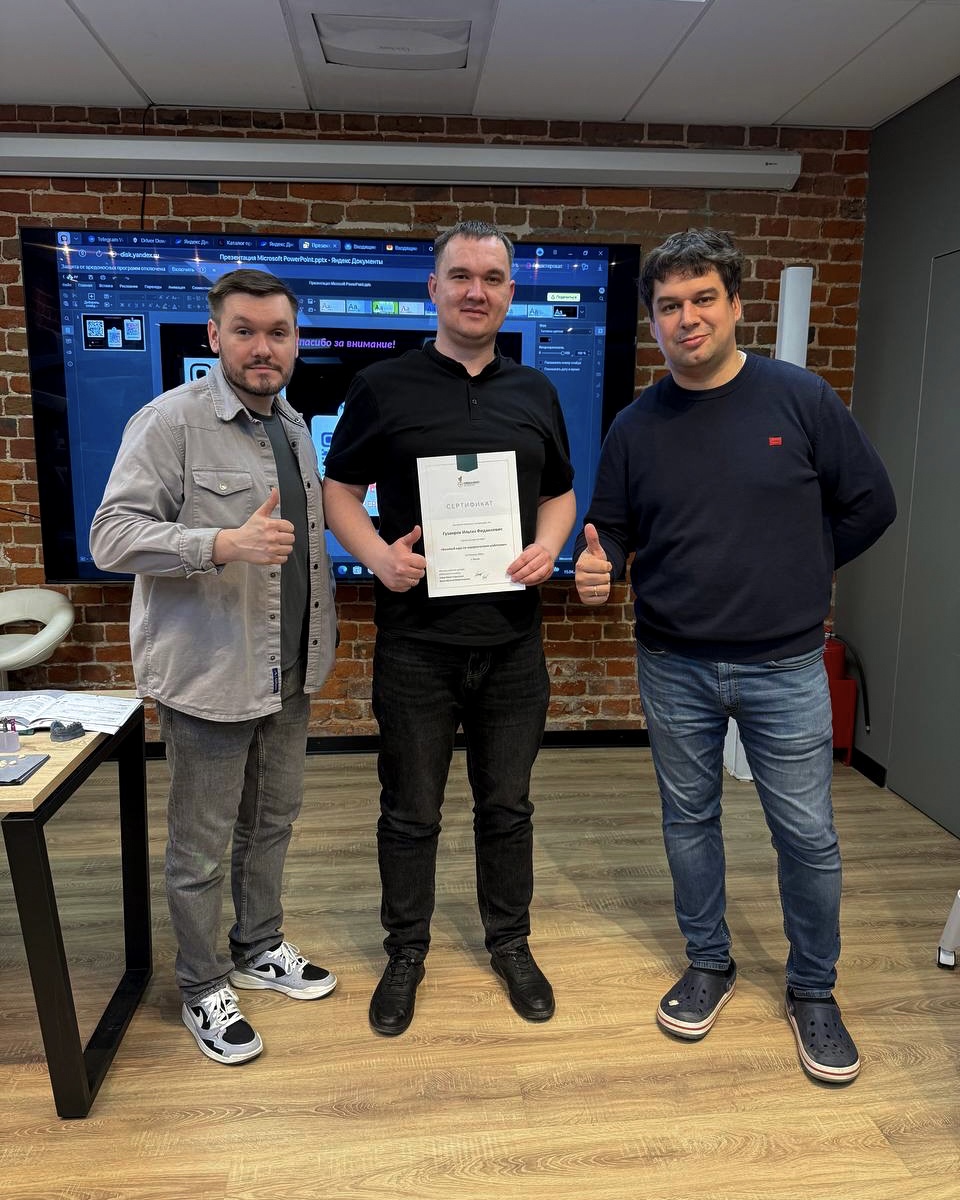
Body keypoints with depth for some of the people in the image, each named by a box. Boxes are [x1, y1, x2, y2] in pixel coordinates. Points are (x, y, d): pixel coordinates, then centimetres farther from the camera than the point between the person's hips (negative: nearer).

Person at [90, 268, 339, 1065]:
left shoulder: (294, 427, 11)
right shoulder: (171, 422, -13)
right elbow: (112, 536, -18)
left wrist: (320, 639, 14)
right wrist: (226, 543, -31)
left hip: (287, 672, 7)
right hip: (209, 673, -7)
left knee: (273, 821, 20)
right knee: (202, 844, 9)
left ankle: (260, 948, 41)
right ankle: (204, 991, 29)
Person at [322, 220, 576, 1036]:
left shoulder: (535, 393, 10)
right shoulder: (383, 388, 0)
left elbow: (560, 492, 17)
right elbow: (339, 491, 3)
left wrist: (549, 547, -5)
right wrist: (378, 555, -16)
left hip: (513, 641, 3)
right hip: (415, 642, -2)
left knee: (507, 805, 15)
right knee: (410, 811, 10)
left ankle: (511, 944, 35)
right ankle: (406, 953, 31)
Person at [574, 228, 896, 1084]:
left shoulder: (799, 398, -5)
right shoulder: (636, 426, 1)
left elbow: (870, 504, 2)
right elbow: (612, 532, 6)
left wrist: (795, 575, 3)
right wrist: (599, 569, -16)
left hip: (785, 665, -1)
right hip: (674, 667, 2)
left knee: (808, 835, 6)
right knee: (689, 819, 14)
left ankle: (814, 991, 29)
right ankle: (709, 965, 36)